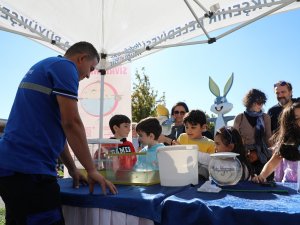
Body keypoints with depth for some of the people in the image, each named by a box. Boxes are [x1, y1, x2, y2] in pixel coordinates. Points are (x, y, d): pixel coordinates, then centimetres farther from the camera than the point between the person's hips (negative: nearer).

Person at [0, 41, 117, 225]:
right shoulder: (65, 66, -7)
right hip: (29, 169, -11)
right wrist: (92, 170, -8)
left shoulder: (43, 67, 23)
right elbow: (71, 122, -17)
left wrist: (73, 169, 24)